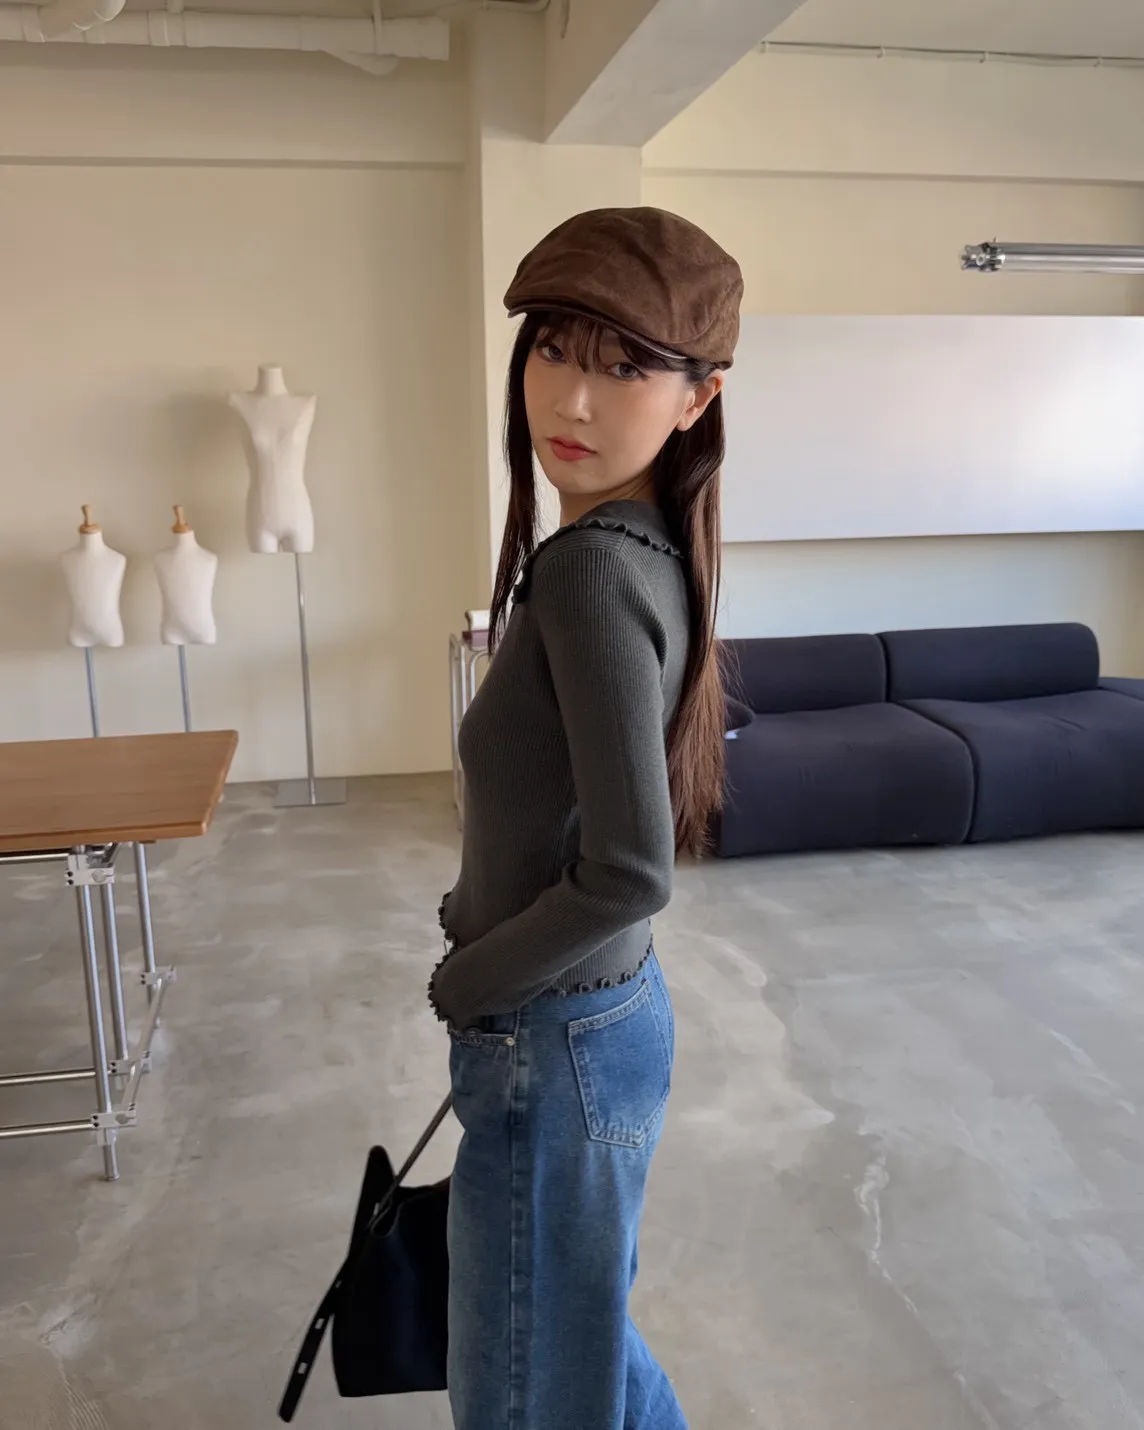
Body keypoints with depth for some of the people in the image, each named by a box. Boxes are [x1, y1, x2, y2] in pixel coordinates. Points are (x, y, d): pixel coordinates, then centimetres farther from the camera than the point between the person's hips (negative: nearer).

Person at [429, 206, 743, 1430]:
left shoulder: (592, 571, -25)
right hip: (604, 1012, 8)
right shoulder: (643, 549, 2)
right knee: (580, 1323, 30)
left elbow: (628, 874, -28)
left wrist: (464, 981, -13)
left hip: (554, 1043, -8)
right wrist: (483, 922, 9)